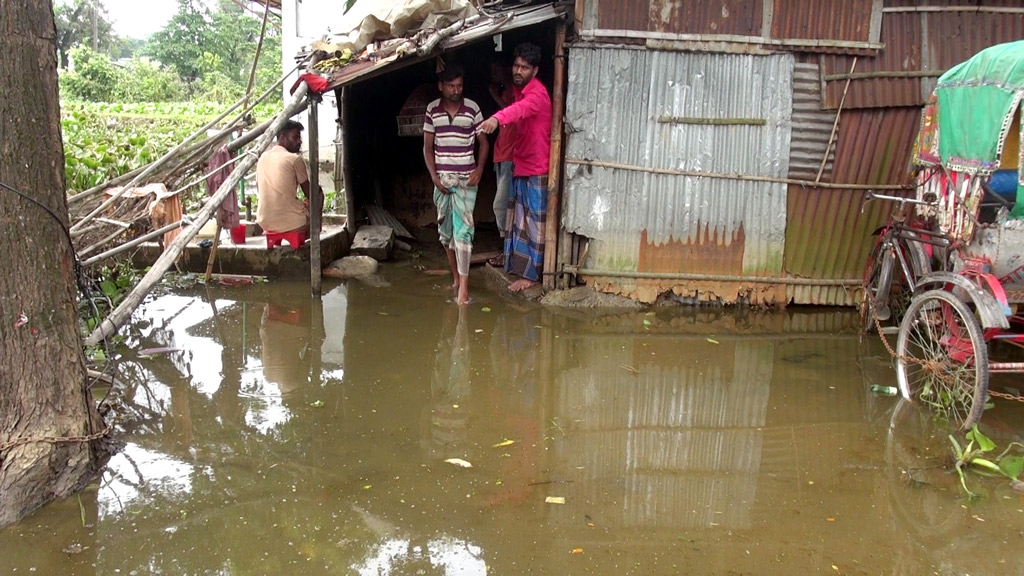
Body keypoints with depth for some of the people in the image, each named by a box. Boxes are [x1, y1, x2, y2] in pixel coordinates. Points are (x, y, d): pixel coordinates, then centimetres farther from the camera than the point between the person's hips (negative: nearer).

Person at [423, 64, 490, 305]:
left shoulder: (472, 108, -4)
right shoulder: (432, 110, 2)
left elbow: (483, 142, 4)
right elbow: (427, 147, 5)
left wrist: (479, 169, -10)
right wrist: (434, 176, -5)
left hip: (466, 179, -3)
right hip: (442, 179, 3)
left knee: (462, 230, -12)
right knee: (445, 230, 9)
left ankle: (464, 285, -12)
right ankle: (456, 277, 25)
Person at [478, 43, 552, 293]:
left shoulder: (537, 93, -21)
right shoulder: (520, 90, 10)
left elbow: (521, 108, -43)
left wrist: (497, 118, -62)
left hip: (536, 169, -9)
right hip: (520, 166, 9)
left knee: (534, 222, -2)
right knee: (519, 218, 16)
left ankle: (532, 274, 5)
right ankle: (518, 265, 27)